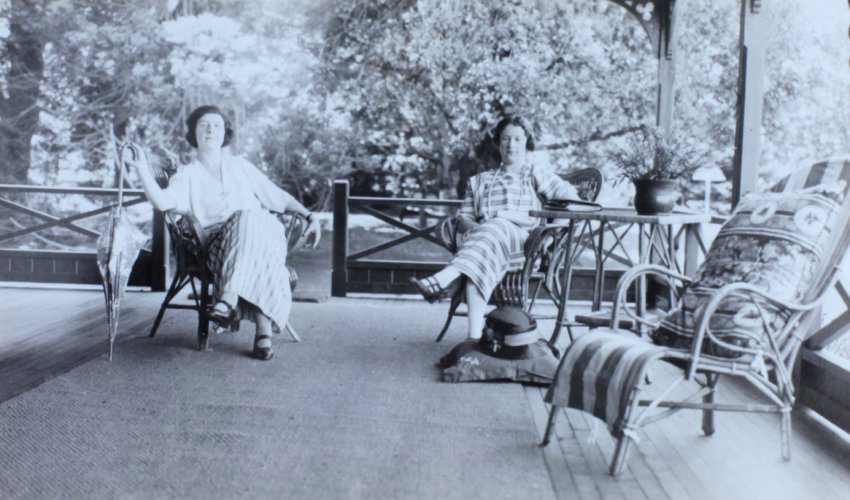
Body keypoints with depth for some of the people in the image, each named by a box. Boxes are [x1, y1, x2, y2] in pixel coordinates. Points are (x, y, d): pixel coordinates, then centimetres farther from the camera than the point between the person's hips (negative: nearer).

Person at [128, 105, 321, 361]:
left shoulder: (240, 166, 23)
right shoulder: (187, 175, 15)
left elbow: (279, 197, 23)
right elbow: (163, 201, -7)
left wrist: (309, 215, 11)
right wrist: (142, 167, -17)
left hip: (261, 231, 1)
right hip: (218, 243, -1)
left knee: (248, 219, -36)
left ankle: (229, 299, -48)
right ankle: (264, 330, -45)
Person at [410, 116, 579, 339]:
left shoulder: (537, 175, 25)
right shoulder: (479, 181, 33)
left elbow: (571, 198, 8)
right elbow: (463, 219, 21)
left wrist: (525, 217, -6)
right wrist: (473, 227, -5)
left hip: (523, 240, -2)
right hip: (481, 235, 2)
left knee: (496, 228, -39)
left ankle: (444, 280, -62)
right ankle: (475, 336, -56)